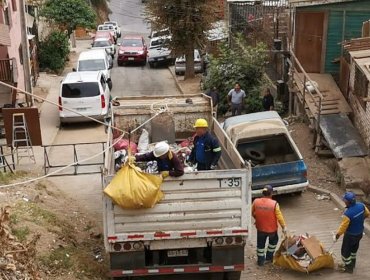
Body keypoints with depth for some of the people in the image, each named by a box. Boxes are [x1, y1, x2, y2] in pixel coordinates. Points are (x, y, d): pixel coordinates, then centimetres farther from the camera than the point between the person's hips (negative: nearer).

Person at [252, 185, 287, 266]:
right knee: (273, 241, 28)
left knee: (260, 244, 20)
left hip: (260, 228, 2)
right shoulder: (274, 204, -21)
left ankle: (260, 260, 29)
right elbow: (279, 216, -17)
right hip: (272, 229, -2)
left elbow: (253, 213, 3)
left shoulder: (256, 202, -12)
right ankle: (269, 257, 36)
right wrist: (284, 226, -4)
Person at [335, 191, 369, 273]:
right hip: (360, 233, 7)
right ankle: (352, 262, 50)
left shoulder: (348, 214, -36)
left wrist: (338, 234, -7)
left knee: (345, 251, 15)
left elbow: (343, 226, -24)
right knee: (354, 248, 30)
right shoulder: (361, 205, -17)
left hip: (350, 235, -7)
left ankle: (348, 267, 30)